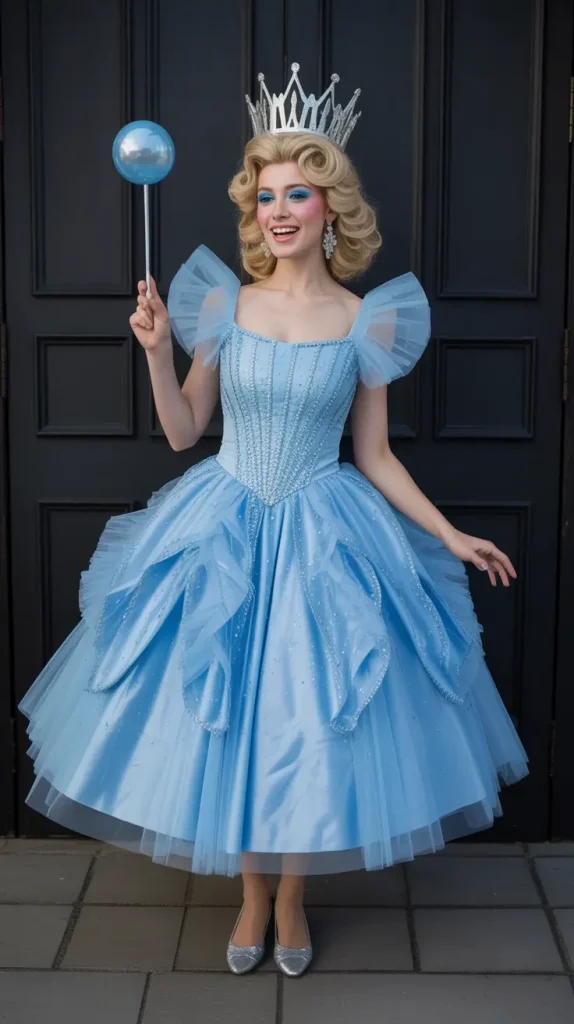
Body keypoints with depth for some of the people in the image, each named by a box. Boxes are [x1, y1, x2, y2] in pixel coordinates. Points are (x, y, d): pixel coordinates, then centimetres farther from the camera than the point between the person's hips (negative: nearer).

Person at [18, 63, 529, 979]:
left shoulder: (365, 321, -4)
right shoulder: (224, 305, 0)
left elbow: (375, 456, 2)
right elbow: (183, 431, 5)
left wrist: (452, 537, -1)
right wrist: (157, 351, -10)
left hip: (325, 539, -1)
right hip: (224, 532, 2)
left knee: (309, 723, 5)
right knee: (224, 718, 7)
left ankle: (291, 896, 30)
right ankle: (253, 895, 30)